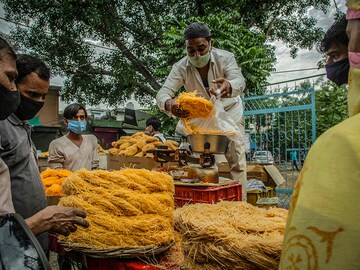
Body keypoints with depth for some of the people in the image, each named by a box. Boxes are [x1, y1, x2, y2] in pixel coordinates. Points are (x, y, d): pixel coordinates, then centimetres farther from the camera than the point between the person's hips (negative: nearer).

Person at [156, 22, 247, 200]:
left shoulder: (225, 58, -23)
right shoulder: (181, 67, -20)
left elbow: (239, 80, -40)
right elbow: (162, 93, -31)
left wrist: (229, 86, -66)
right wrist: (169, 104, -57)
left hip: (229, 113, -1)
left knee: (237, 161, -7)